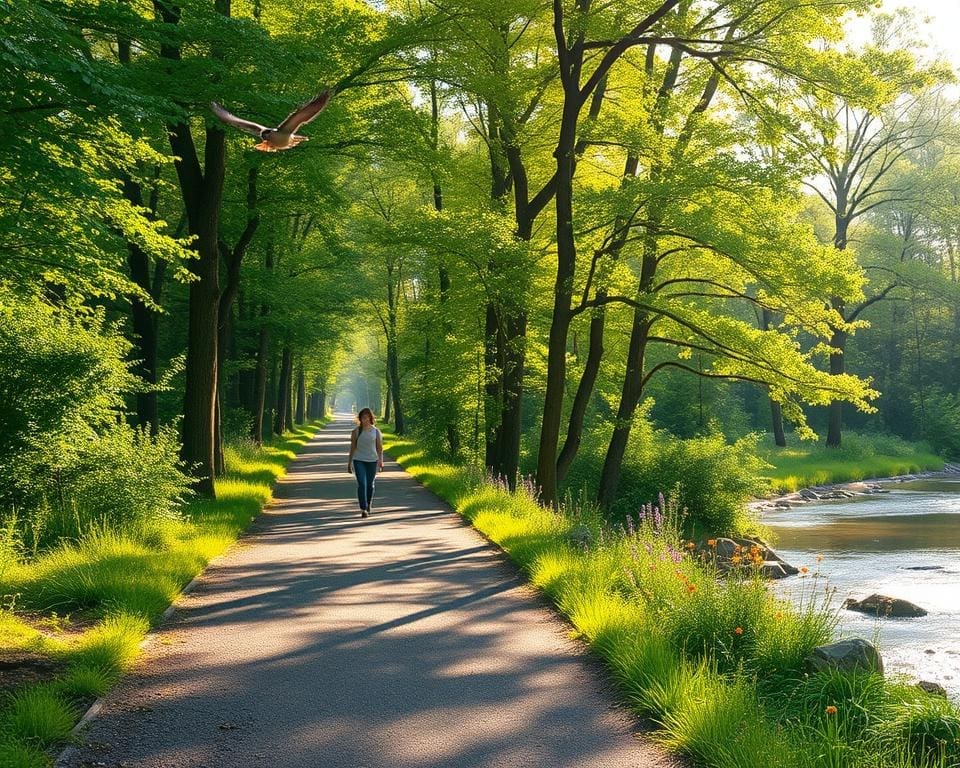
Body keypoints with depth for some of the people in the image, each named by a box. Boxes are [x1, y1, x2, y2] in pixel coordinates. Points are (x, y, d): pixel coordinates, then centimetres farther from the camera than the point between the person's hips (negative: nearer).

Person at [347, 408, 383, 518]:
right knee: (361, 484, -12)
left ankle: (368, 505, 32)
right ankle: (363, 509, -13)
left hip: (372, 461, 1)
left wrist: (381, 461, -7)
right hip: (358, 460, -1)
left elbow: (379, 447, 4)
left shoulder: (376, 431, 3)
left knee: (370, 484, 11)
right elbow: (352, 447, 5)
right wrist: (349, 463, 6)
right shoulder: (356, 431, 1)